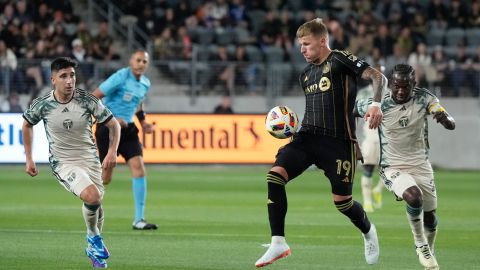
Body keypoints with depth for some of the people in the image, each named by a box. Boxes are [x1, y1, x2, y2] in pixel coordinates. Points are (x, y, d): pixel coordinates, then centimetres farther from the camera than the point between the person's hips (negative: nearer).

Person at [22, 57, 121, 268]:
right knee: (92, 196, -25)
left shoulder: (87, 100, -12)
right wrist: (29, 159, 9)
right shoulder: (42, 104, -11)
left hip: (90, 160, 3)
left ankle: (94, 248, 35)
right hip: (62, 163, -3)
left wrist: (112, 152, -15)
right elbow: (27, 125, 10)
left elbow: (113, 124, -1)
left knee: (96, 205, 7)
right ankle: (94, 238, 2)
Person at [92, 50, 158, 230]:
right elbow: (93, 97, -15)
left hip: (127, 129, 6)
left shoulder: (145, 84, 7)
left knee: (139, 169, -11)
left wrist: (143, 122, 12)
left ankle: (139, 219, -9)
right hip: (108, 129, -6)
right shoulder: (120, 78, -15)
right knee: (105, 177, -3)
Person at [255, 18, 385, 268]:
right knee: (275, 175, -18)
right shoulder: (306, 74, 17)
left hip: (338, 141, -6)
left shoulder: (340, 60, -5)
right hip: (308, 137, 6)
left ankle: (368, 232, 36)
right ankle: (278, 243, -16)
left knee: (342, 200, 1)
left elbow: (377, 76, -15)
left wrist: (376, 103, -33)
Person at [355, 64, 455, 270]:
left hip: (421, 166, 3)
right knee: (414, 197, -30)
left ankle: (429, 252, 39)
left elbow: (451, 126, -20)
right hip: (393, 168, -3)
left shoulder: (424, 98, -13)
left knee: (430, 217, 11)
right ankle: (421, 245, -8)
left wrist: (444, 118, -44)